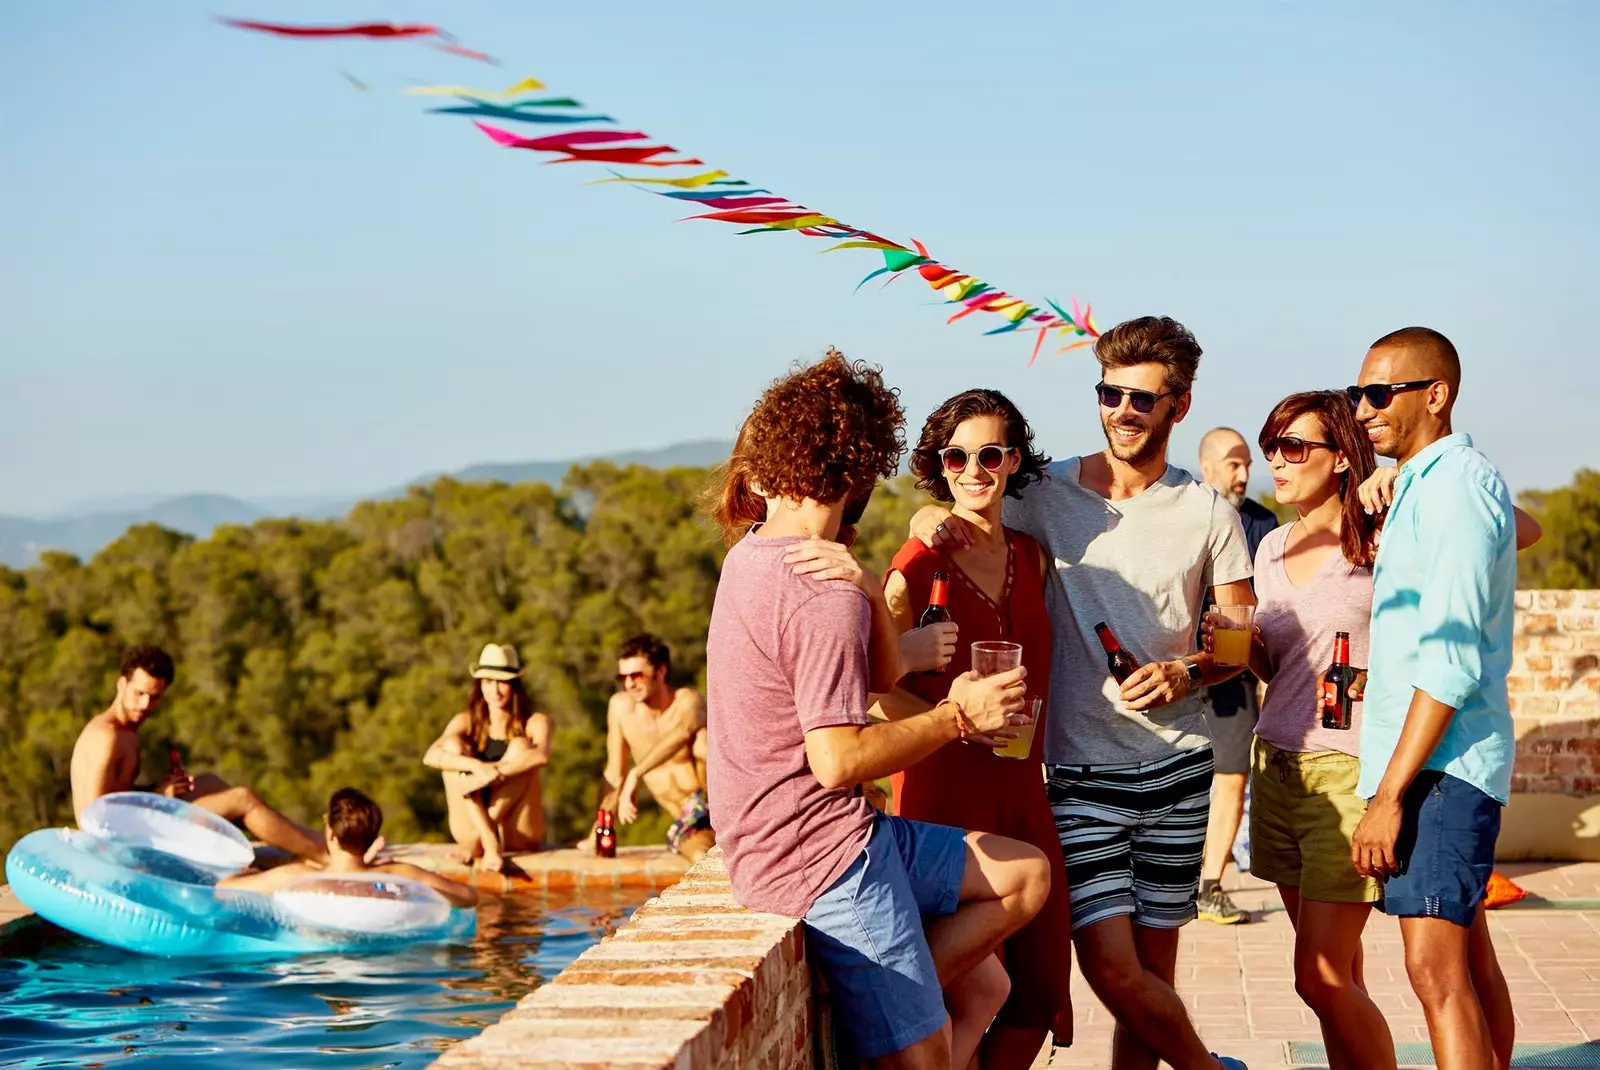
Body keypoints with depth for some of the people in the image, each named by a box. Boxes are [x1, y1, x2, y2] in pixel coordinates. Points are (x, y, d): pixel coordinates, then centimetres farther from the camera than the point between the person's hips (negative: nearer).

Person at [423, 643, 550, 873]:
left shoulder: (534, 722, -1)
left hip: (519, 835, -2)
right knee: (452, 744, -14)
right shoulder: (467, 721, 5)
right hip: (472, 828, 2)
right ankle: (488, 841, -29)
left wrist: (494, 773, -35)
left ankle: (477, 841, -28)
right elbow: (430, 756, -15)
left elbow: (541, 756, -25)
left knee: (520, 746, -20)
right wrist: (477, 766, -31)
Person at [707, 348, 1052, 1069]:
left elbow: (883, 676, 11)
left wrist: (869, 590, -8)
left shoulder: (752, 553, 11)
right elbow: (839, 761, -23)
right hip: (823, 851, -10)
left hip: (774, 842, 10)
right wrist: (958, 714, -13)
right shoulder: (827, 596, -19)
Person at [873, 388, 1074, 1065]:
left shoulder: (1029, 557, 11)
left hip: (1020, 782, 6)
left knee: (1039, 981, 6)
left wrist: (1021, 722, 9)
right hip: (945, 785, -6)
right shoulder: (920, 563, -7)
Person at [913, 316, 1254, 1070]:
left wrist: (1188, 673, -12)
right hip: (1082, 771, -1)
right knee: (1113, 969, -11)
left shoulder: (1207, 512, 3)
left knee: (1152, 967, 5)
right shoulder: (1049, 497, 0)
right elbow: (937, 515, 10)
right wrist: (933, 519, -15)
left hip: (1178, 765, 1)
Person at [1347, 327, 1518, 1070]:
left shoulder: (1456, 483, -14)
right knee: (1470, 959, 14)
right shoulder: (1422, 485, 17)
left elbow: (1451, 660, -20)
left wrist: (1389, 796, -22)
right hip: (1432, 758, 11)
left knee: (1437, 968, -16)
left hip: (1442, 760, -11)